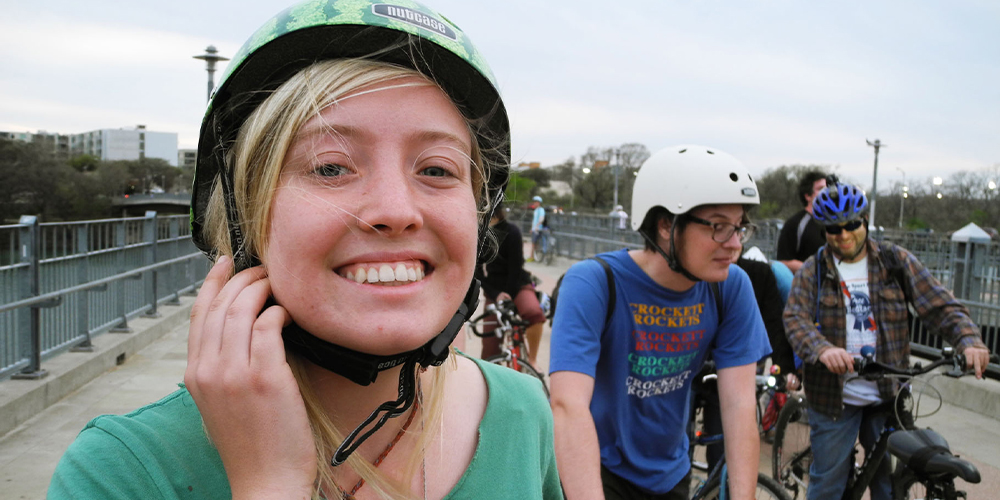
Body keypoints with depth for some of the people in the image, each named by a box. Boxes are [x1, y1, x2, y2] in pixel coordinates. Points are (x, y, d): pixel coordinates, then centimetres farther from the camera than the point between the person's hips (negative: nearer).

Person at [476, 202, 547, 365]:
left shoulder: (511, 232, -10)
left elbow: (515, 268, -12)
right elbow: (478, 273, 0)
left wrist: (509, 297, -16)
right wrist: (495, 295, -14)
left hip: (517, 286, -3)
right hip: (493, 292, 4)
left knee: (533, 313, -37)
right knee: (489, 349, -4)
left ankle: (532, 360, -17)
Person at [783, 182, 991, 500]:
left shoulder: (897, 261, 3)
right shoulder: (813, 271, -2)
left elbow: (940, 306, -3)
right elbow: (796, 319, -14)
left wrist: (969, 340, -22)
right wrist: (823, 349, -35)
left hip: (888, 396, 2)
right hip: (835, 398, -2)